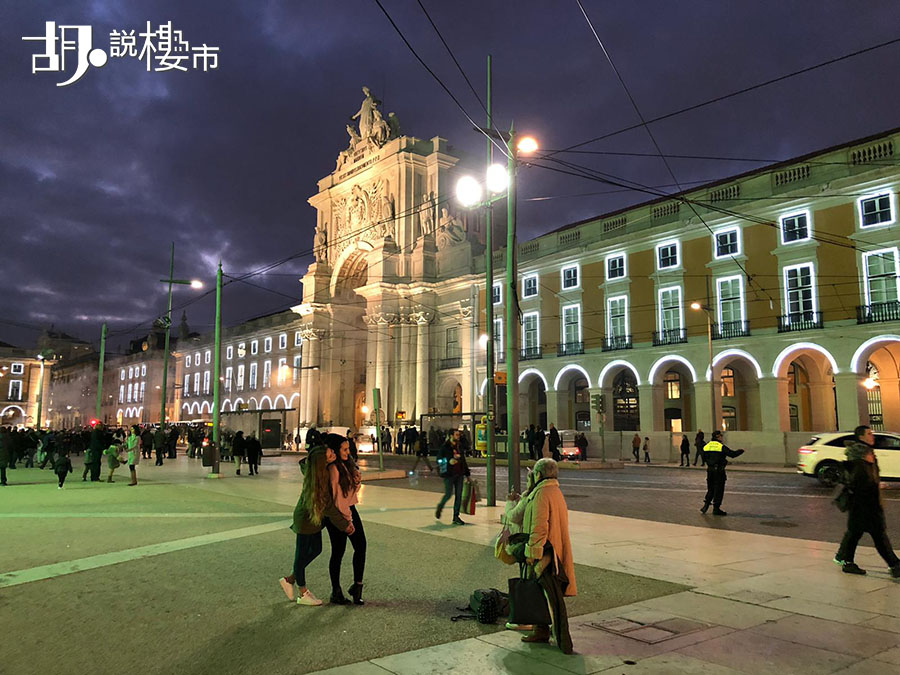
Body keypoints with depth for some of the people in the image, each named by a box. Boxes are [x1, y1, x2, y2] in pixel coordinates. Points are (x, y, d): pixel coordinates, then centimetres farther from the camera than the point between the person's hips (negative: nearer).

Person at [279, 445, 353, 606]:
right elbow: (327, 506, -25)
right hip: (306, 518, -9)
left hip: (314, 516, 9)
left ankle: (289, 579, 33)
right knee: (302, 554, 7)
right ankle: (303, 594, 23)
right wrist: (344, 524, -16)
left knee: (316, 550, 19)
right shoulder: (318, 477, -32)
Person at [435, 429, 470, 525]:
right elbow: (439, 460, -5)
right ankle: (439, 508, 27)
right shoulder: (445, 447, -5)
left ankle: (456, 517, 12)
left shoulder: (459, 447, 12)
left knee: (459, 496, 4)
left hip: (459, 474, 5)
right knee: (448, 494, -4)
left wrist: (467, 474, 14)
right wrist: (448, 461, -22)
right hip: (449, 475, -5)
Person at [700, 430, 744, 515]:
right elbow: (732, 454, -12)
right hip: (719, 471, -6)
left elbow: (704, 458, 11)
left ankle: (705, 505, 13)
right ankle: (716, 509, 8)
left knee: (710, 489, 18)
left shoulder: (706, 446, 6)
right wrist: (741, 451, 5)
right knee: (719, 490, 4)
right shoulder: (721, 447, -12)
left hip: (710, 470, 6)